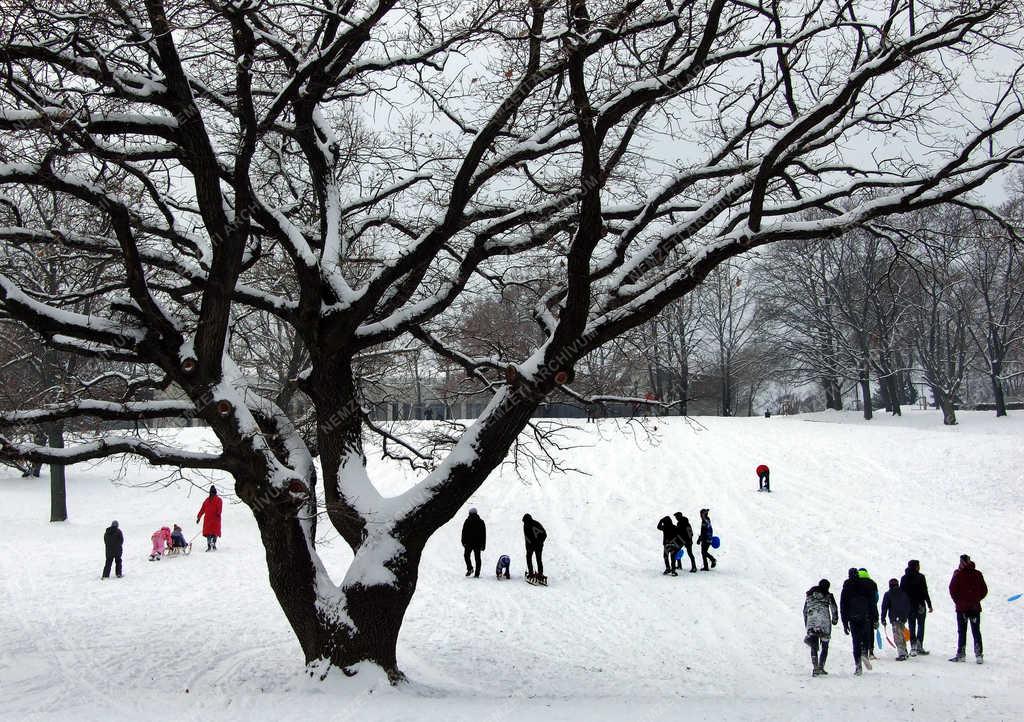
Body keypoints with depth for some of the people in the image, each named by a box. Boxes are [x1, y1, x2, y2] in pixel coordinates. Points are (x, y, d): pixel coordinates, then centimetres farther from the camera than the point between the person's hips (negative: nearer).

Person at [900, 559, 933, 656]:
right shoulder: (920, 577, -7)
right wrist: (929, 605, -4)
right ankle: (919, 646, -1)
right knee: (921, 625, 7)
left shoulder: (904, 578, 5)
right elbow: (925, 592, -9)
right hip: (920, 605, -3)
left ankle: (913, 647, -3)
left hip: (908, 606, 3)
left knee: (912, 627, 7)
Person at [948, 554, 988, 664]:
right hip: (975, 607, 2)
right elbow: (984, 590, 5)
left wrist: (958, 601, 3)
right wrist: (976, 600, 14)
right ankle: (979, 655, 0)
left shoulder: (958, 574, -9)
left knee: (962, 632, 6)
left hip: (962, 608, -2)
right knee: (976, 632, 7)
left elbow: (952, 590, -10)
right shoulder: (977, 574, 1)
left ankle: (961, 654, 4)